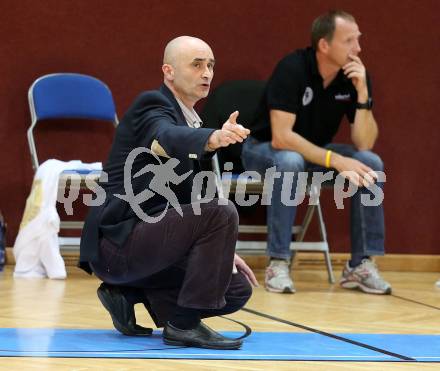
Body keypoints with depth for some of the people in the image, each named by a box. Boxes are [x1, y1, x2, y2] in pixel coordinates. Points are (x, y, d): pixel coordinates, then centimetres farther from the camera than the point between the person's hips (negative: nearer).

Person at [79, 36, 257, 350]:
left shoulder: (189, 120, 18)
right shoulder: (152, 106, -9)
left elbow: (187, 200, 24)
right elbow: (169, 139, -35)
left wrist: (221, 251, 15)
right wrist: (213, 138, -56)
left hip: (145, 240, 9)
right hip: (119, 240, -9)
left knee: (238, 289, 6)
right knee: (221, 212, -24)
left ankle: (128, 294, 9)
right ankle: (184, 323, -17)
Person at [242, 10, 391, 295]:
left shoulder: (356, 75, -11)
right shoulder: (292, 69, -26)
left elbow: (364, 144, -16)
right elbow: (281, 137, -32)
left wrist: (362, 93, -28)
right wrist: (336, 161, -37)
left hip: (315, 153, 5)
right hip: (264, 149, -5)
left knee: (371, 163, -20)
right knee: (290, 162, -39)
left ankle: (361, 264, -15)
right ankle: (278, 263, -30)